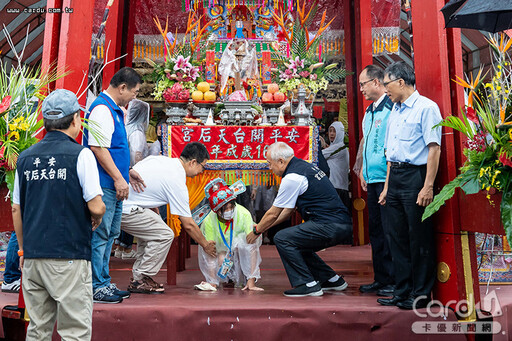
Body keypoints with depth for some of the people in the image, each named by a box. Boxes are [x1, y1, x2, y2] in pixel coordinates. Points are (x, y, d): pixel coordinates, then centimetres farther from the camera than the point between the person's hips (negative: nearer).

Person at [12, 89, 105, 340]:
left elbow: (16, 210, 13)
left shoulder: (25, 157, 7)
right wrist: (97, 220, 9)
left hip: (32, 257, 6)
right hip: (69, 258, -6)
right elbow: (96, 207, -13)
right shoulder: (80, 155, -9)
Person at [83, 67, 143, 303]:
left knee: (110, 234, 15)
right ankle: (96, 288, 7)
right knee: (100, 235, -3)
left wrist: (126, 171, 26)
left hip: (114, 185, 11)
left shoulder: (116, 110, 18)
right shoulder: (101, 109, -14)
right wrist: (118, 178, -20)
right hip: (104, 184, -11)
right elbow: (97, 148, -21)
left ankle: (104, 283, 25)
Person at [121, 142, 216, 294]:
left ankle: (138, 275, 24)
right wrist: (206, 245, 9)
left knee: (151, 228, 22)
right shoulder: (177, 182, -12)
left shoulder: (158, 158, 11)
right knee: (165, 235, -6)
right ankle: (139, 280, 4)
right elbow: (188, 225, -7)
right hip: (124, 210, -9)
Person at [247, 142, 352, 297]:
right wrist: (262, 227, 25)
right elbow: (288, 210, 22)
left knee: (282, 238, -8)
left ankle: (308, 284, -4)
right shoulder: (304, 166, 17)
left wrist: (256, 231, 12)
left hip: (329, 226, -10)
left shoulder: (292, 178, -13)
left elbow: (273, 214, -5)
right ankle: (333, 279, 27)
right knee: (297, 245, 21)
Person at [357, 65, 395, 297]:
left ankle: (394, 281, 8)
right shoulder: (369, 111, 19)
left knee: (389, 231, -4)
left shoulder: (391, 108, -9)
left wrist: (391, 176, -19)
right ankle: (381, 279, 23)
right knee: (375, 230, 12)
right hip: (372, 179, 9)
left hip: (386, 178, -9)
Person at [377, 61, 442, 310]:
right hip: (395, 177, 8)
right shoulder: (395, 111, 18)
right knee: (398, 237, 11)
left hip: (415, 176, -8)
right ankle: (403, 292, 22)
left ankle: (421, 295, 12)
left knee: (419, 238, -1)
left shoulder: (426, 107, -6)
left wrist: (428, 186, -20)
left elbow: (434, 149, -14)